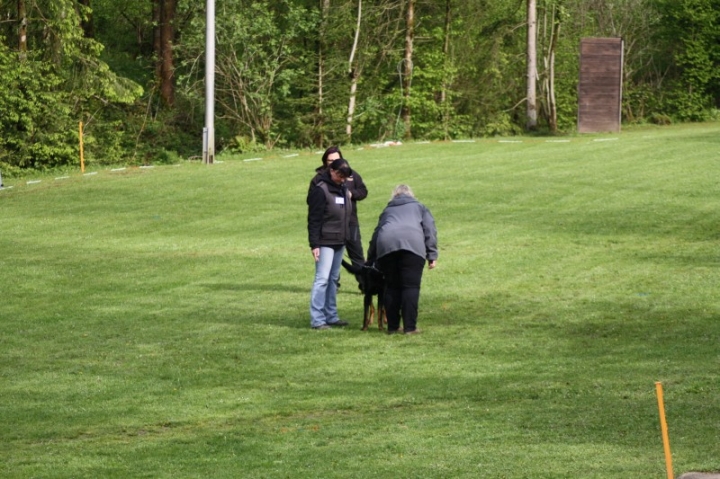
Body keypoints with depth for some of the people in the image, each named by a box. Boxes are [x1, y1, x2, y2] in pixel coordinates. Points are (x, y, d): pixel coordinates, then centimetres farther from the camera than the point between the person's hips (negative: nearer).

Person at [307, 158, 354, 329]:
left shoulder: (343, 189, 11)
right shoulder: (320, 190, -13)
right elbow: (313, 219, -15)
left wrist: (346, 237, 17)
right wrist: (314, 244, -19)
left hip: (339, 242, 8)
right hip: (325, 243, -8)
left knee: (333, 279, 11)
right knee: (322, 279, -9)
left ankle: (331, 316, 17)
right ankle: (317, 320, -9)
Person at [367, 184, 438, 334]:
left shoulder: (387, 210, 35)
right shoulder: (419, 207, 30)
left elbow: (376, 233, 34)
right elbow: (429, 230, 16)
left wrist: (370, 260, 39)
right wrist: (432, 255, 12)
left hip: (386, 244, 2)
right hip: (412, 243, -2)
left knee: (392, 287, 10)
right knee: (411, 286, -1)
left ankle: (392, 326, 11)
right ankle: (409, 327, -6)